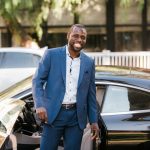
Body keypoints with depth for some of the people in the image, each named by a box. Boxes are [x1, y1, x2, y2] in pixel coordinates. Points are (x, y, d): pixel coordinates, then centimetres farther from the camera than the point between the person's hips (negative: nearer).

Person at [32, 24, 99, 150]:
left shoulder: (89, 62, 10)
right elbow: (37, 81, -2)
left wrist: (94, 121, 9)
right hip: (54, 113, -3)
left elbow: (91, 94, 13)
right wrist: (39, 105, -16)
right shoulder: (51, 54, 0)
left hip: (76, 116, 3)